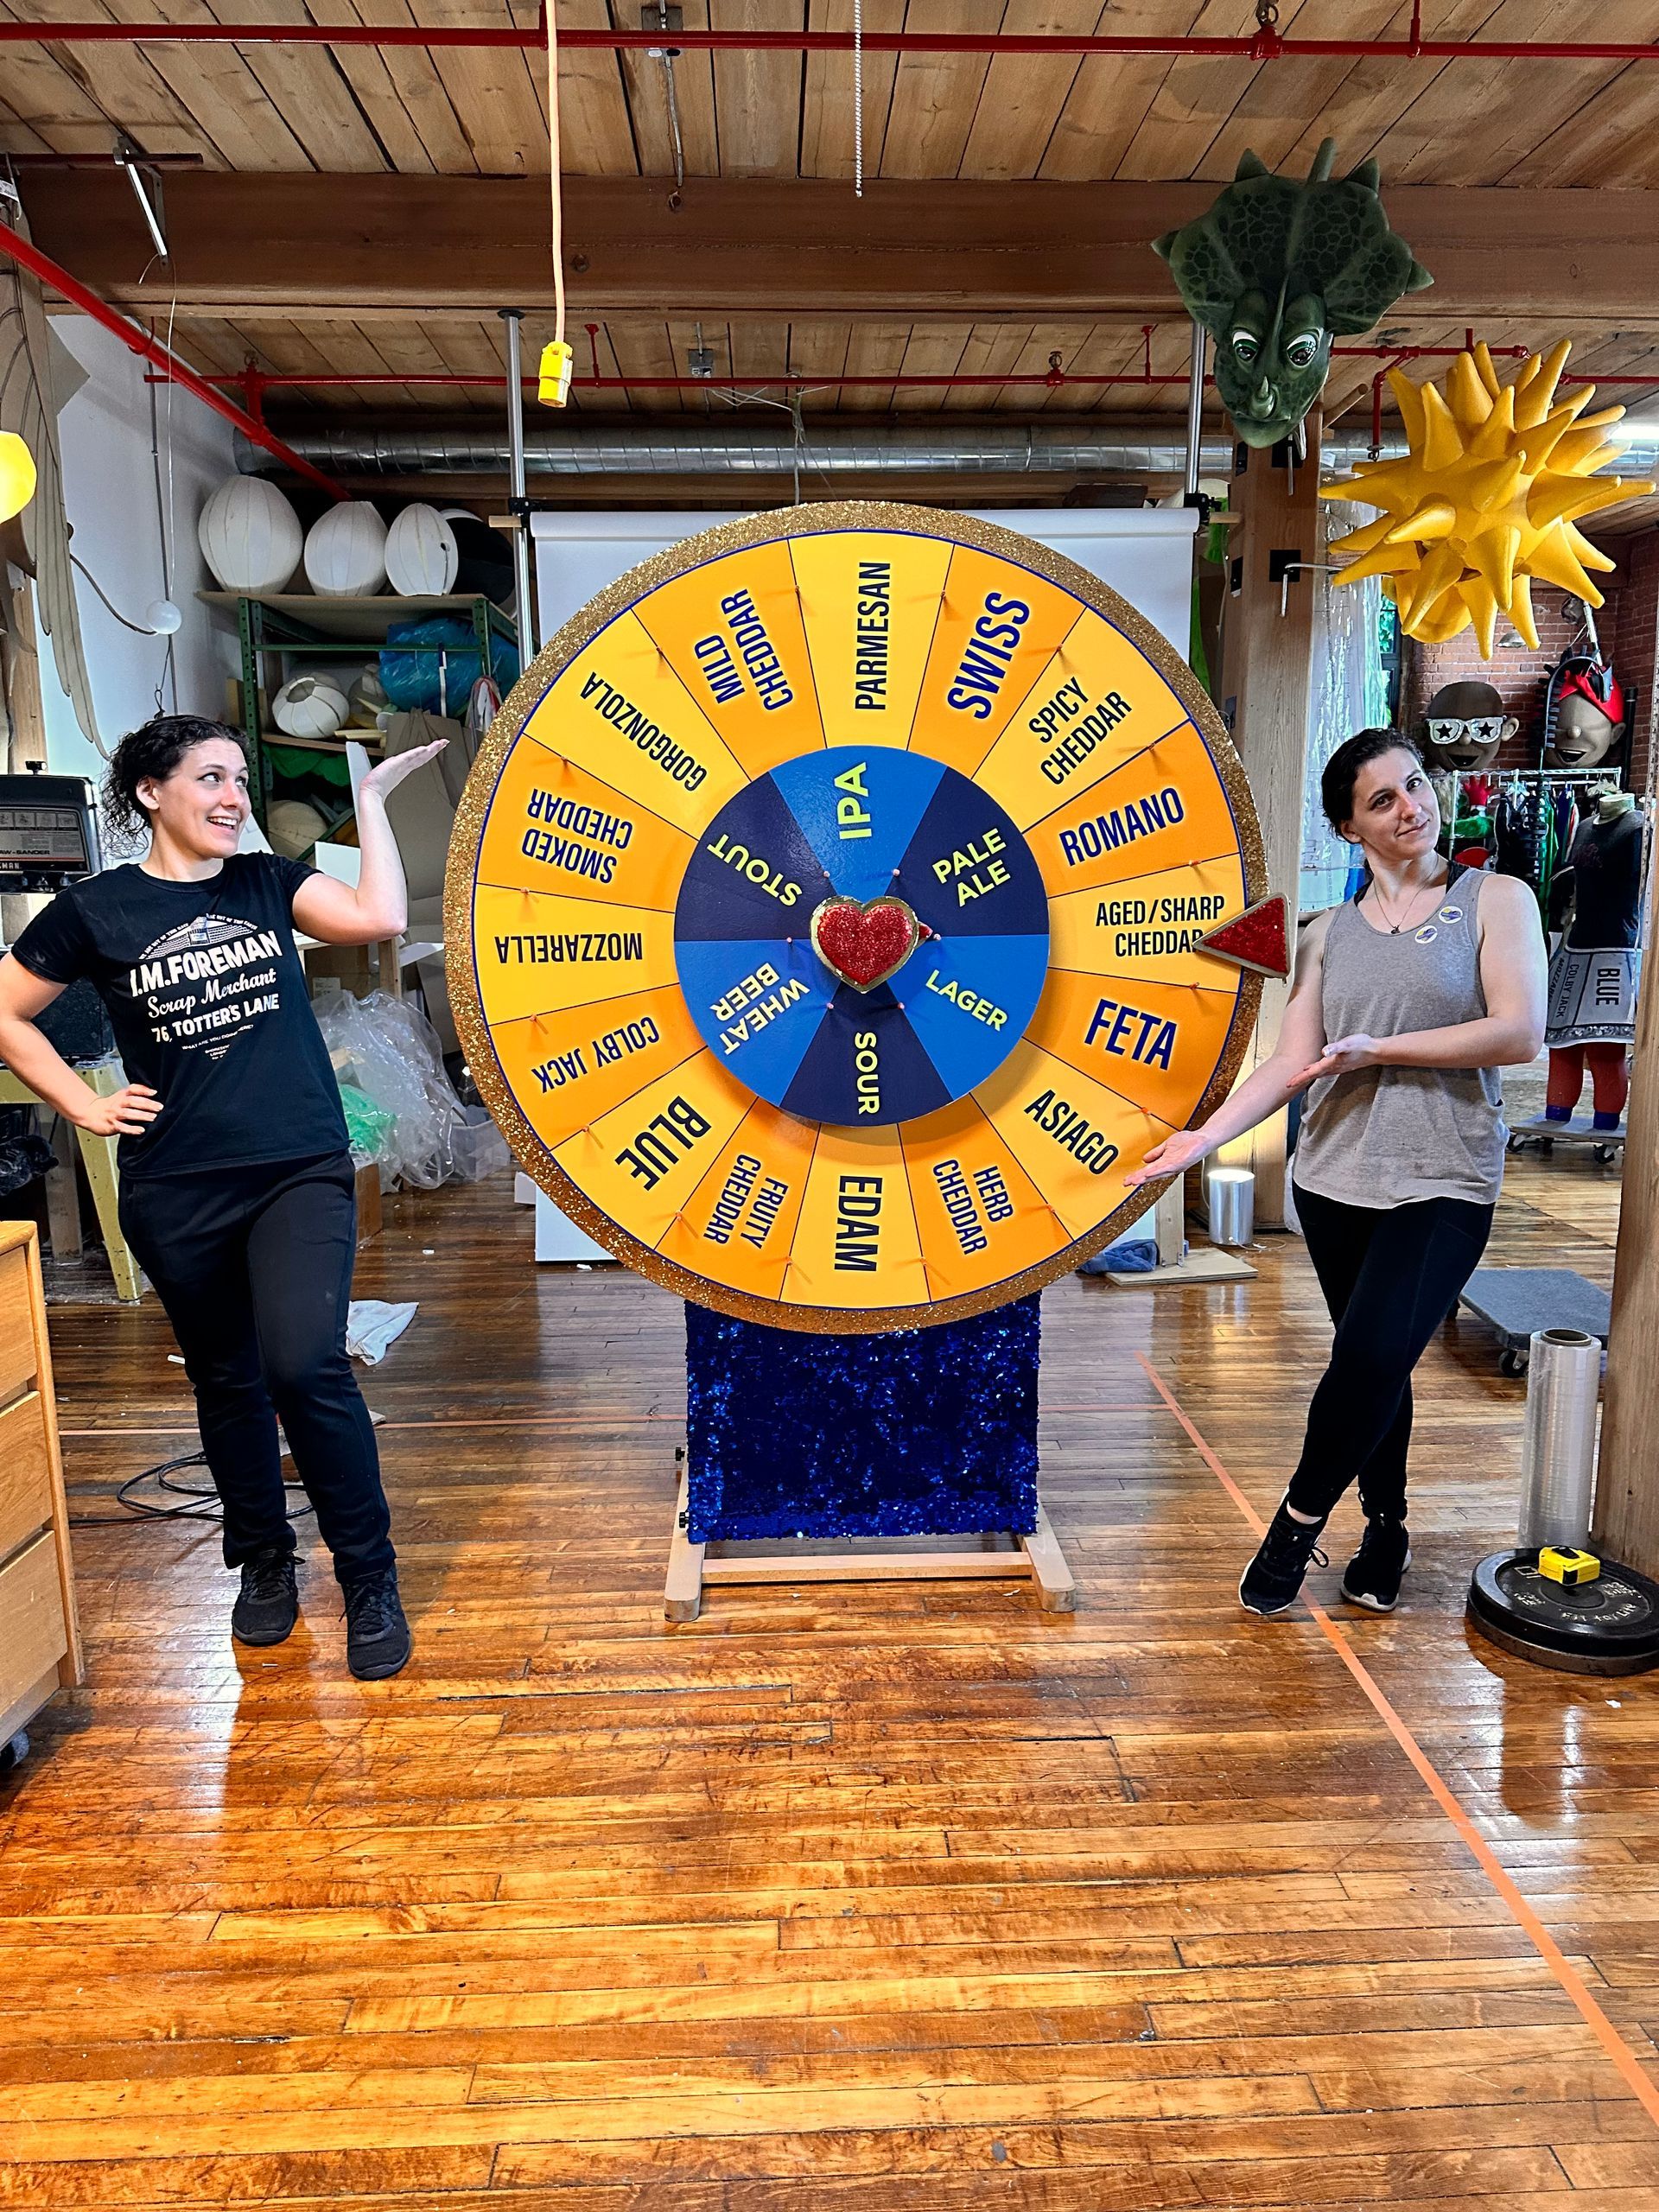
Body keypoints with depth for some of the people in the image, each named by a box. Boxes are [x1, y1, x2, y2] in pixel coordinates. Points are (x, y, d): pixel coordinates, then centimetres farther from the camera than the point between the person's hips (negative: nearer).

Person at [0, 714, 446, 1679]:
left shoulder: (267, 881, 5)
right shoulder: (96, 909, 0)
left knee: (307, 1366, -14)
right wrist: (84, 1106, 1)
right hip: (177, 1194, 1)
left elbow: (379, 917, -12)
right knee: (227, 1380, 14)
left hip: (302, 1173, 0)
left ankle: (372, 1580, 2)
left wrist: (374, 798, -8)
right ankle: (265, 1562, 35)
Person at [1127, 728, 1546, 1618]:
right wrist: (1205, 1135, -10)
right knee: (1374, 1362, 11)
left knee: (1371, 1356, -14)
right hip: (1334, 1177, 3)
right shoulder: (1328, 933, 9)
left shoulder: (1496, 900, 1)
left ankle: (1299, 1521, 7)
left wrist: (1377, 1049, -10)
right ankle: (1386, 1528, 29)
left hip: (1442, 1184, -3)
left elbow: (1519, 1033, -10)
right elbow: (1291, 1062, 2)